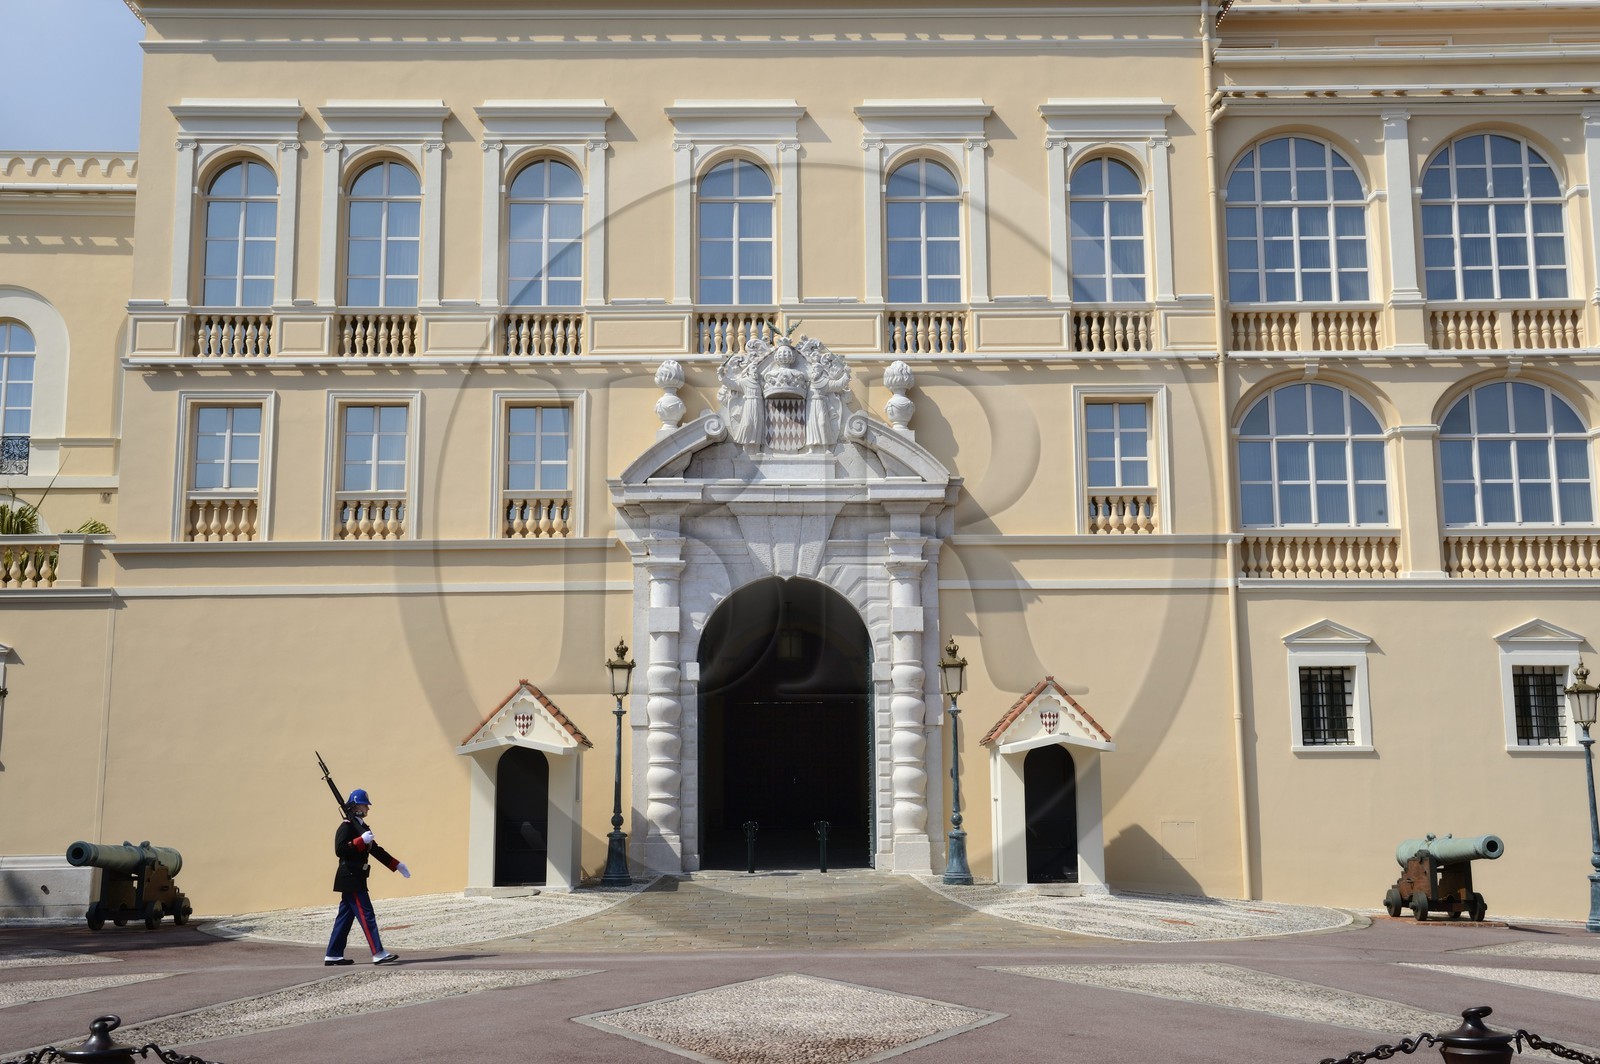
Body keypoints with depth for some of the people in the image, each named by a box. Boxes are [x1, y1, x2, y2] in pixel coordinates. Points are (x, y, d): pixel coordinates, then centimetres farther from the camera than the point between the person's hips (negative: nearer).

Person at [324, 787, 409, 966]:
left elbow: (377, 850, 21)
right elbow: (340, 849, -24)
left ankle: (333, 955, 16)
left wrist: (397, 865, 16)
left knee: (345, 917, 11)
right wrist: (361, 841, -25)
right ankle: (378, 953, -16)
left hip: (355, 879, 10)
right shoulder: (346, 827, -11)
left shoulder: (362, 827, 18)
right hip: (350, 879, -10)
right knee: (366, 915, -12)